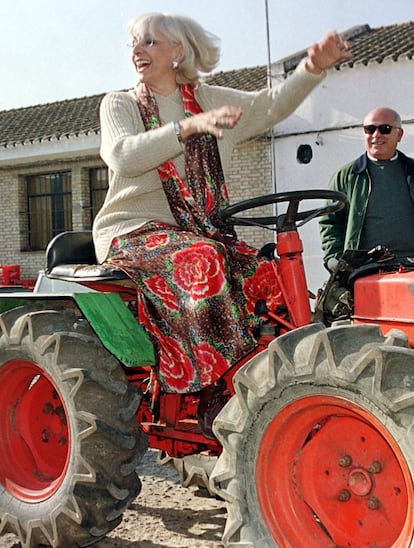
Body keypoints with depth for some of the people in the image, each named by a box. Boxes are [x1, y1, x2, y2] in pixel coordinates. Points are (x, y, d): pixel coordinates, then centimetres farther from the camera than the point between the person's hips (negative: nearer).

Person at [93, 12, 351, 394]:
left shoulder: (211, 101, 15)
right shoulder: (119, 105, 5)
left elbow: (272, 105, 4)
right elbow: (124, 157, -16)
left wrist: (313, 67, -15)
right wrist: (189, 126, -27)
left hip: (202, 233, 4)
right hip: (134, 232, -3)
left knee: (268, 276, -20)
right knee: (202, 261, -33)